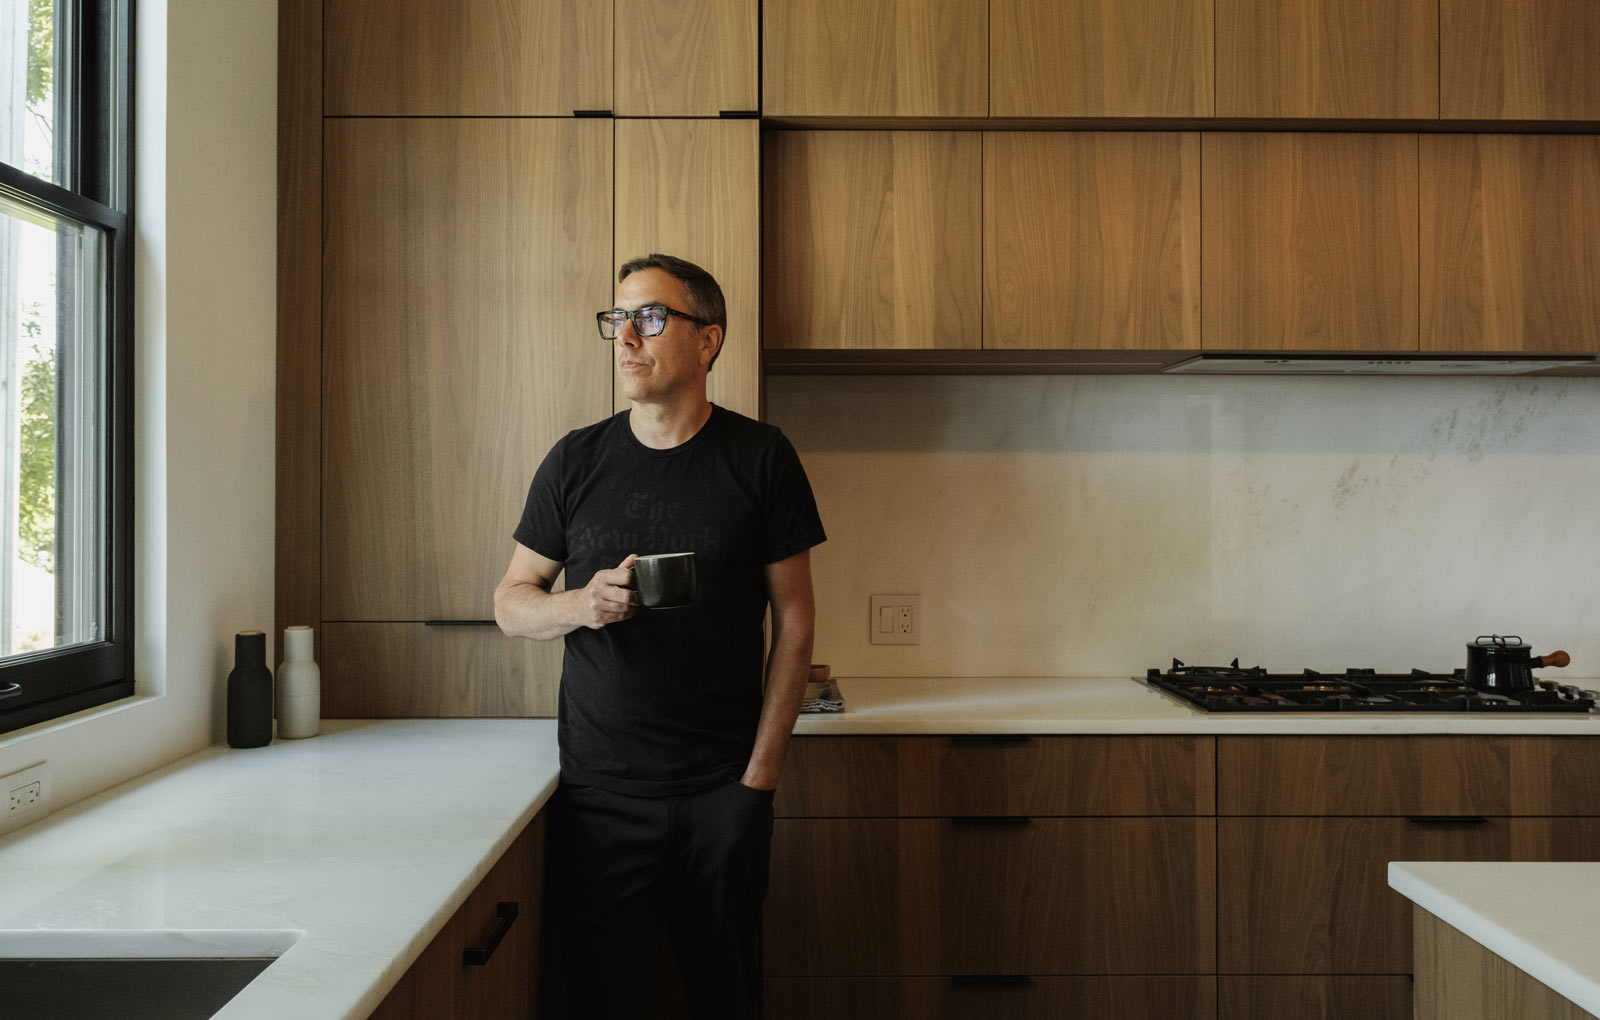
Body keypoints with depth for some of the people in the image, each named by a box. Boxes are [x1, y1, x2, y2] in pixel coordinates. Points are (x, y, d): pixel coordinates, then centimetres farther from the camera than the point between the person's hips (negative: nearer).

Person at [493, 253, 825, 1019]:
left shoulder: (759, 458, -1)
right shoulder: (576, 460, 3)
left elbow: (793, 615, 1)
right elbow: (511, 602, 9)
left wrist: (762, 772, -4)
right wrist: (580, 605, -14)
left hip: (724, 789, -1)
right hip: (600, 793, 1)